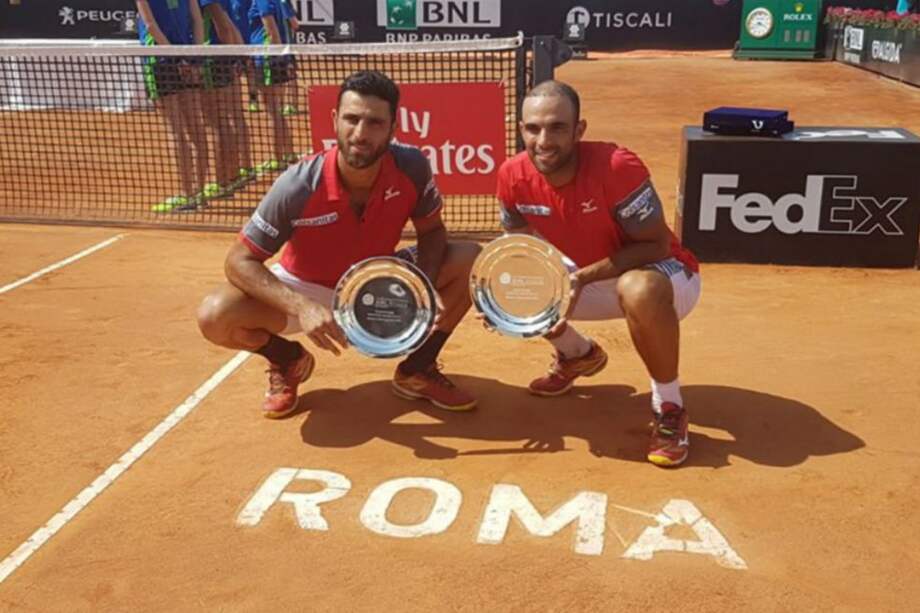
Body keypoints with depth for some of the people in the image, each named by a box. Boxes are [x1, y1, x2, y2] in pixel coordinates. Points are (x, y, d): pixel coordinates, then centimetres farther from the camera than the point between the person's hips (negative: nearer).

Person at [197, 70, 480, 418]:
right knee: (215, 317, -28)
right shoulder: (298, 186, -31)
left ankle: (417, 370, 3)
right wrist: (302, 307, -40)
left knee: (472, 261, -17)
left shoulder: (412, 167, -24)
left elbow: (431, 231, -7)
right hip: (307, 288, -2)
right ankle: (287, 360, 8)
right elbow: (239, 261, -24)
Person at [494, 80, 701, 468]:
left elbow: (658, 245, -27)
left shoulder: (616, 167, -32)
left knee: (639, 289, -41)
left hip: (666, 276, -6)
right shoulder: (513, 176, -16)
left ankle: (668, 406, -15)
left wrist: (584, 276, -36)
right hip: (583, 279, 6)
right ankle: (578, 355, 22)